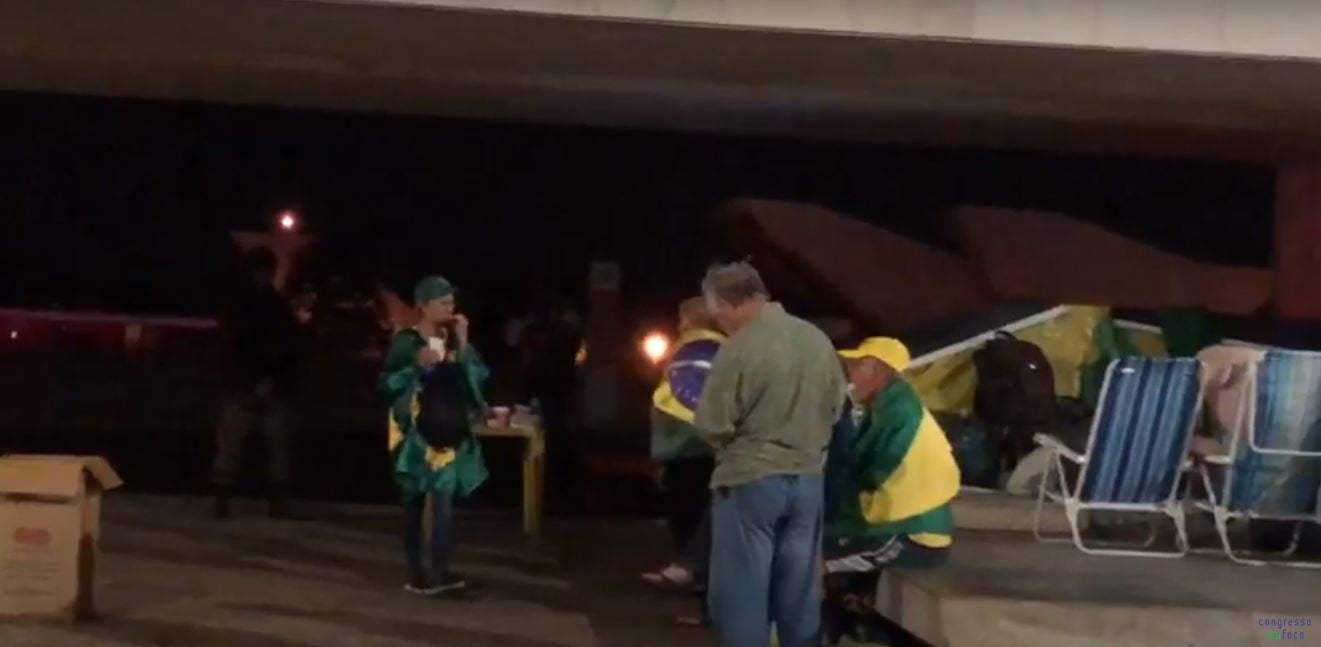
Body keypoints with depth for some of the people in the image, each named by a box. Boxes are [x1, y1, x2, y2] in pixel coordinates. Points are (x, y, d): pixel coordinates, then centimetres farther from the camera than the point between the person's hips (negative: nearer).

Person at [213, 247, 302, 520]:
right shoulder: (237, 306, 5)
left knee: (277, 443, -1)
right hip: (243, 387, -1)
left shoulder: (281, 308, 6)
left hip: (273, 389, 1)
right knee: (229, 444, -4)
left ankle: (279, 501, 0)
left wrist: (273, 382, -7)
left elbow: (289, 351, 2)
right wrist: (250, 384, -6)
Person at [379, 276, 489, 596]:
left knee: (444, 501, -3)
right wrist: (417, 365, -20)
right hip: (415, 432, -3)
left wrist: (463, 345, -8)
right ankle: (417, 571, 13)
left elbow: (479, 378, 0)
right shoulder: (405, 341, -5)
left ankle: (441, 570, -1)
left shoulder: (454, 339, 7)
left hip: (449, 431, 3)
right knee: (414, 503, 5)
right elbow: (387, 383, -9)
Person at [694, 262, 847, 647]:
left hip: (749, 481, -6)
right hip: (807, 479, 6)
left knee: (742, 591, 3)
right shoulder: (818, 340, 3)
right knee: (799, 591, 13)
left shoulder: (740, 347, -17)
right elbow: (835, 408, 13)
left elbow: (712, 425, -14)